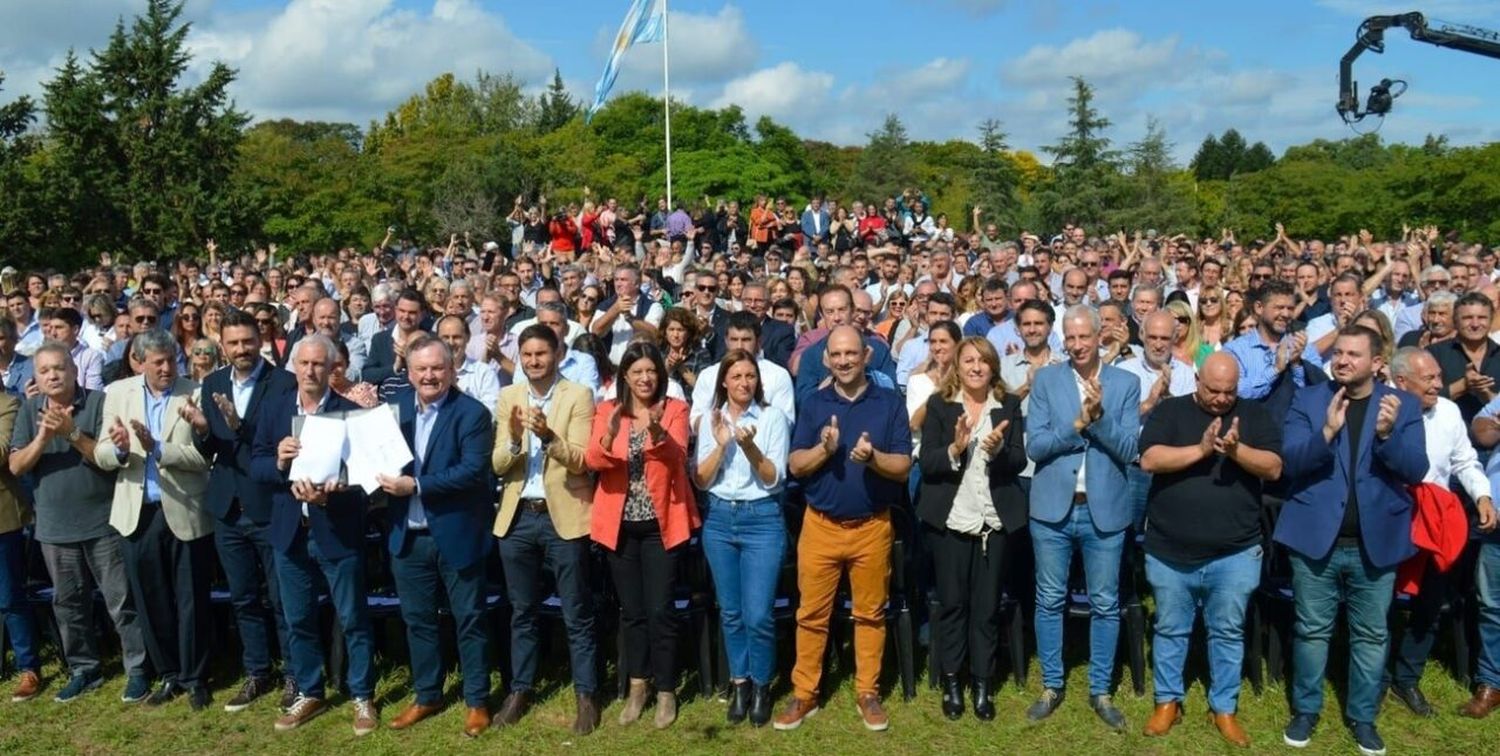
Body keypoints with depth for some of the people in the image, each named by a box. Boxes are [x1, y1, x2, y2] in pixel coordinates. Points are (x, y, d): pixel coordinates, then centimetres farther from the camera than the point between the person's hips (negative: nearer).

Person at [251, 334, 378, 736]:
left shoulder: (350, 411, -9)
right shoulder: (275, 407, 5)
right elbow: (256, 465, 3)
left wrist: (328, 493, -30)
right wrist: (278, 461, -18)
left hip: (338, 531, -4)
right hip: (290, 530, 4)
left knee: (353, 618, 6)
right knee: (298, 619, 15)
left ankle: (362, 696, 20)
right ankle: (309, 693, 32)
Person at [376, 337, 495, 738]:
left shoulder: (472, 412, -11)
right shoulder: (395, 407, 6)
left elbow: (474, 471, -20)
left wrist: (416, 486, -24)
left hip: (456, 534, -5)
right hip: (408, 536, 5)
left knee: (468, 619, 7)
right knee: (417, 619, 16)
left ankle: (477, 701, 20)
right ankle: (426, 696, 32)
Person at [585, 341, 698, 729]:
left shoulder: (675, 409, -2)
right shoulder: (608, 410, 3)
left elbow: (677, 457, -18)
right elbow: (593, 461, -11)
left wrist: (658, 432, -37)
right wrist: (610, 434, -31)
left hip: (661, 523, -2)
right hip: (620, 523, 2)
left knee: (660, 610, -1)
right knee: (631, 610, 12)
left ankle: (666, 691, 14)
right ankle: (638, 686, 27)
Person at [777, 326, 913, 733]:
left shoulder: (890, 402, 0)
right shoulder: (813, 403, 3)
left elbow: (904, 466, -5)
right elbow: (794, 466, -1)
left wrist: (873, 457, -23)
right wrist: (824, 448, -19)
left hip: (872, 526, -1)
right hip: (820, 525, 1)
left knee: (870, 614, 10)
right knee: (811, 614, 7)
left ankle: (867, 693, 23)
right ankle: (804, 694, 18)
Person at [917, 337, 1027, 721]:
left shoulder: (1009, 405, 4)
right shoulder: (939, 405, 0)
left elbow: (1020, 461, -2)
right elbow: (926, 463, -6)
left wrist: (998, 449, -22)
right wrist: (955, 448, -25)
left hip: (996, 519, 1)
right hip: (950, 519, -1)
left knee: (988, 604, 9)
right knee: (952, 602, 8)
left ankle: (982, 682, 21)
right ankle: (950, 681, 21)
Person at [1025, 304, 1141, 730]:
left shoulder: (1126, 384, 1)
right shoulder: (1045, 380, 1)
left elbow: (1129, 449, -7)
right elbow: (1034, 445, -7)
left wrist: (1098, 416, -21)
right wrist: (1078, 423, -18)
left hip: (1105, 510, 0)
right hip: (1053, 507, 0)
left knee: (1105, 605, 9)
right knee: (1049, 600, 9)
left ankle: (1100, 692, 24)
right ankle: (1051, 686, 24)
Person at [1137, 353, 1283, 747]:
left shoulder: (1255, 415, 4)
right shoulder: (1169, 411, 0)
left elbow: (1274, 467, -7)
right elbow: (1149, 460, -14)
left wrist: (1237, 450, -24)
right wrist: (1200, 450, -23)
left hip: (1235, 554, 1)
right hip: (1170, 552, 0)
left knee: (1228, 632, 12)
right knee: (1171, 630, 12)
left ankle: (1224, 708, 27)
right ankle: (1168, 701, 27)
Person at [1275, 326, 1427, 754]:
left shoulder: (1403, 405, 0)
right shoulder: (1307, 400, -2)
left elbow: (1416, 470, -9)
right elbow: (1290, 462, -11)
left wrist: (1388, 433, -27)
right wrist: (1326, 432, -29)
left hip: (1377, 542, 1)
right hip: (1316, 537, -1)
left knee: (1371, 635, 12)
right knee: (1311, 631, 10)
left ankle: (1363, 717, 28)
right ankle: (1305, 711, 26)